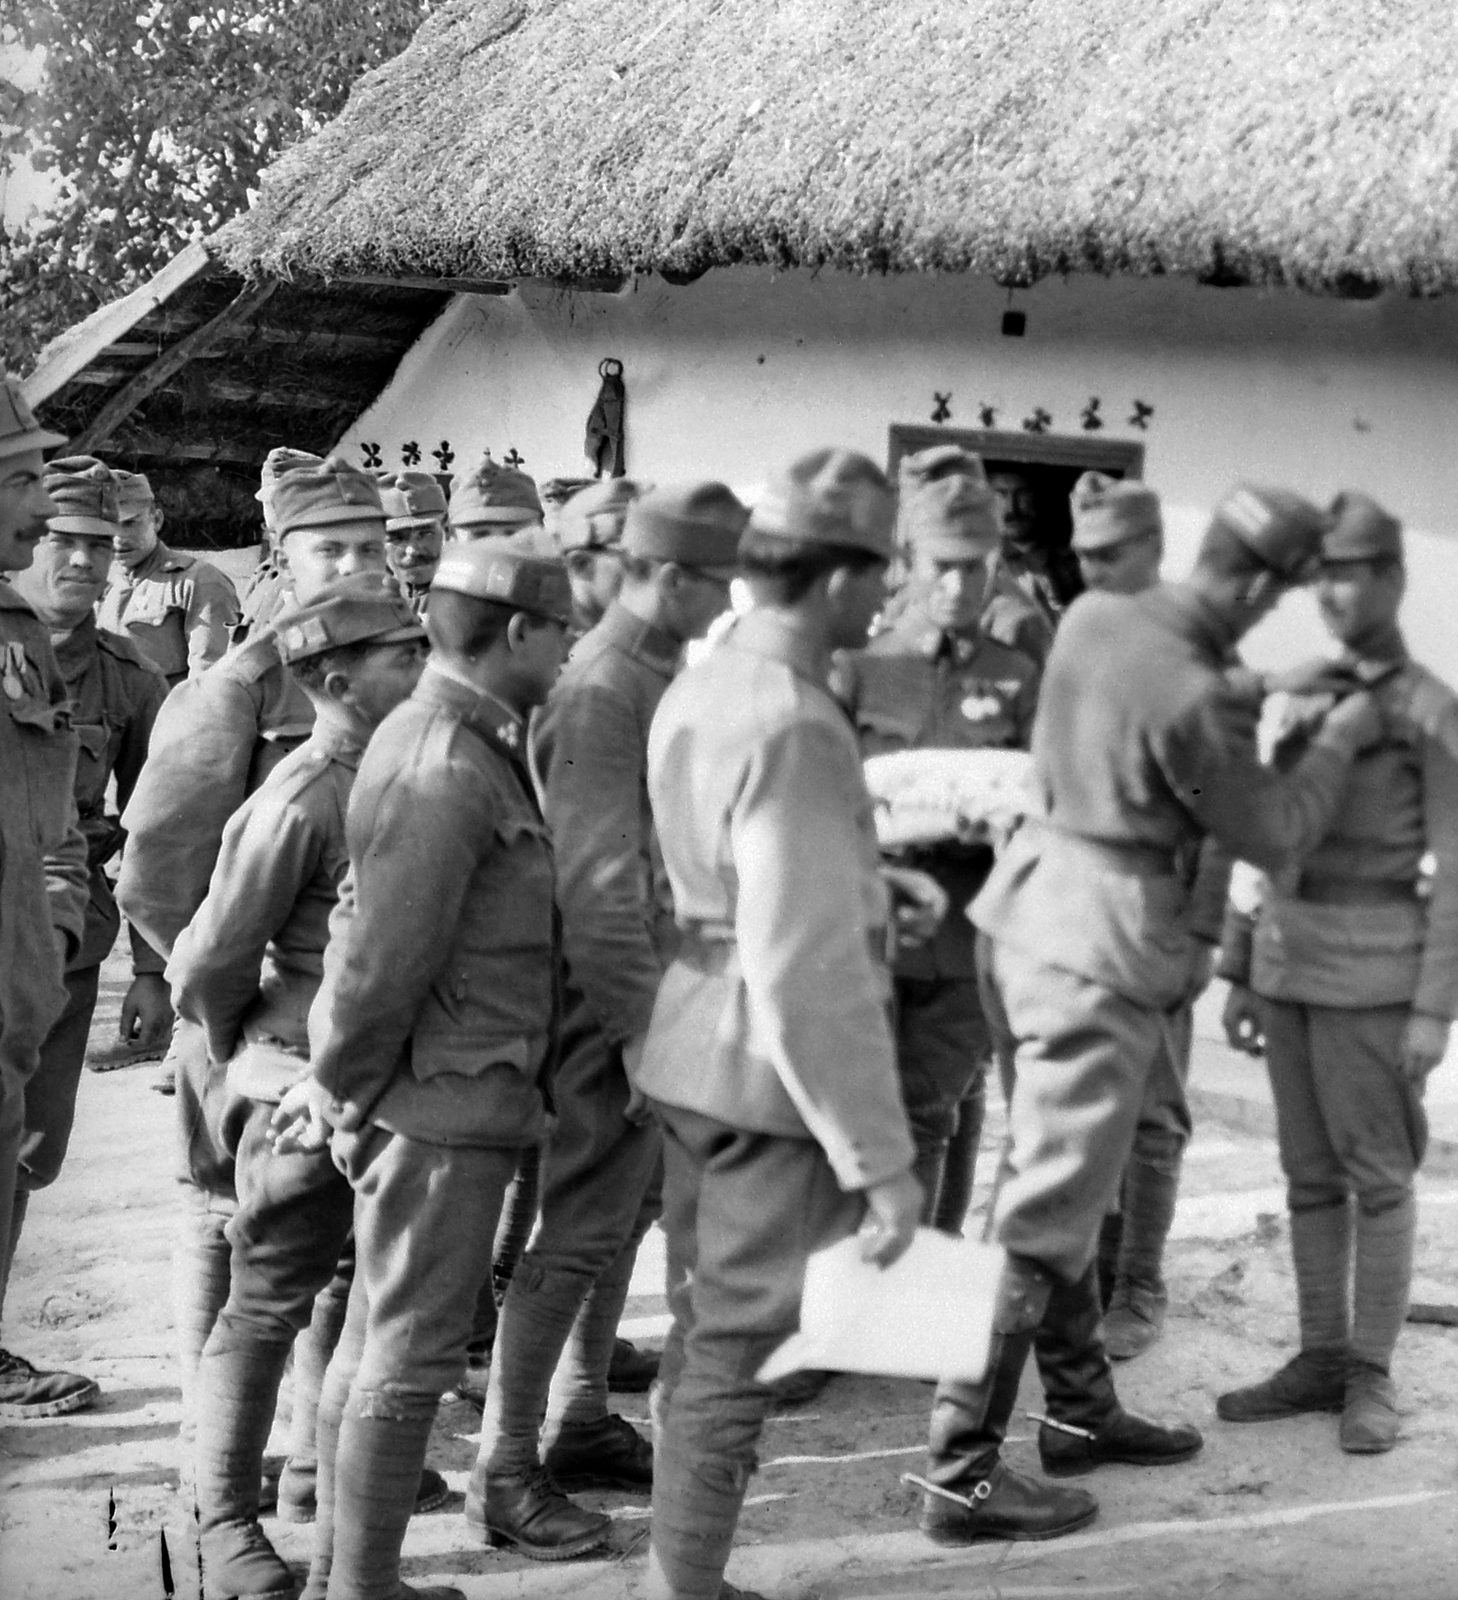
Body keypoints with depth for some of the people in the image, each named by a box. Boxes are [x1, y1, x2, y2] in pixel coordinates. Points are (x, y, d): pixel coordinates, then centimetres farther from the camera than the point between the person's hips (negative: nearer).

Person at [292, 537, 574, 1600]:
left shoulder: (447, 740, 12)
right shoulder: (448, 772, -21)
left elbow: (368, 918, 16)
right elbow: (381, 962, -23)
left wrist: (343, 1086, 15)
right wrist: (347, 1093, -10)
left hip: (445, 1098, 10)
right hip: (445, 1105, -10)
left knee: (377, 1339, 17)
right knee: (412, 1353, -1)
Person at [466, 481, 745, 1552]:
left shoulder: (663, 669, 9)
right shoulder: (603, 689, -20)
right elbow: (594, 885, -23)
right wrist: (641, 1023, -22)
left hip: (662, 991, 9)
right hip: (612, 997, -9)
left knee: (629, 1218, 16)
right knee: (574, 1235, -3)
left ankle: (582, 1424, 29)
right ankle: (502, 1469, 6)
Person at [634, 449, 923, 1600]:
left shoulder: (696, 690, 6)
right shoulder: (795, 725, -22)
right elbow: (803, 969, -26)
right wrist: (878, 1159, -23)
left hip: (690, 1051, 9)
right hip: (769, 1072, -9)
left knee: (704, 1330, 20)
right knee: (735, 1349, 2)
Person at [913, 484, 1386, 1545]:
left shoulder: (1093, 617, 0)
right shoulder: (1193, 699, -22)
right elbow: (1273, 837, -8)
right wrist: (1340, 742, 6)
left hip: (1035, 905, 9)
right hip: (1104, 952, -9)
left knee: (1066, 1187, 19)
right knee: (1044, 1217, -3)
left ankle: (1082, 1410, 34)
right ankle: (962, 1476, 2)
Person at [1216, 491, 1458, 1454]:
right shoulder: (1305, 700, 12)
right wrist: (1241, 976, 12)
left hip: (1374, 968, -6)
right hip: (1290, 961, 6)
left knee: (1378, 1175, 0)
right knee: (1310, 1170, 10)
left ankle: (1372, 1376, 9)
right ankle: (1322, 1359, 18)